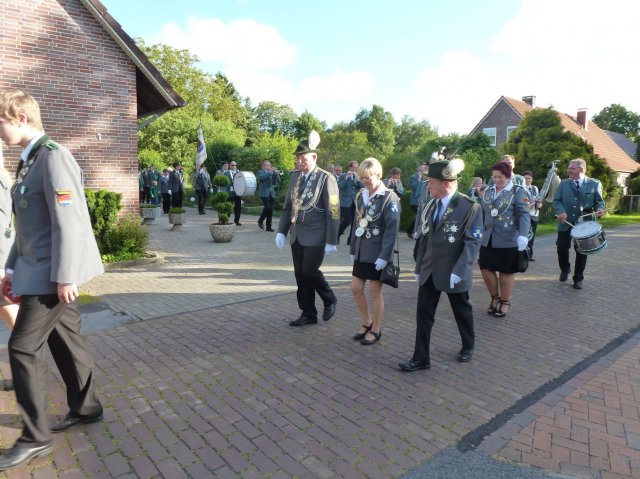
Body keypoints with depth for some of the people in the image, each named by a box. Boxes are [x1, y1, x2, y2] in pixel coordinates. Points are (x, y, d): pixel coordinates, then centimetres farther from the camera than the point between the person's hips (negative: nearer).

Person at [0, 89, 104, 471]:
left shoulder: (53, 156, -15)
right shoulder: (31, 160, 15)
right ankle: (85, 408, 30)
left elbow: (68, 220, -21)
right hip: (41, 267, 9)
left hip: (54, 271, -9)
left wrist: (64, 276, -22)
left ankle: (35, 437, 9)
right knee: (65, 339, 15)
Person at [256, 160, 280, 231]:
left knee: (271, 210, 0)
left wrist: (276, 173, -8)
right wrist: (270, 172, -20)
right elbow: (261, 177, -17)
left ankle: (269, 226, 5)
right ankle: (260, 221, 4)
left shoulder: (272, 173, 19)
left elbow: (278, 182, 7)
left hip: (272, 194, 5)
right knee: (267, 208, -19)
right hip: (264, 193, -5)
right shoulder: (260, 172, 6)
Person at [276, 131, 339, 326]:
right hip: (297, 235, 6)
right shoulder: (295, 176, 9)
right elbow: (287, 206, 13)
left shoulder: (326, 178, -11)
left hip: (315, 237, -6)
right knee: (300, 275, 9)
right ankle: (308, 314, 22)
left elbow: (333, 212, -12)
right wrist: (281, 231, 6)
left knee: (309, 272, -8)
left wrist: (331, 241, -15)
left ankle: (329, 300, 20)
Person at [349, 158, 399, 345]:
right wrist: (353, 249, 12)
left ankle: (376, 330, 20)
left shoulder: (389, 198, -12)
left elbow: (392, 229, -15)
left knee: (375, 291, 3)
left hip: (378, 253, -6)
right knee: (356, 288, 9)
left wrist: (384, 256, -19)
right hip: (362, 251, 7)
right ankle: (367, 323, 30)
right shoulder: (361, 195, 8)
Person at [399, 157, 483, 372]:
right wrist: (419, 266, 8)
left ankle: (468, 346, 41)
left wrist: (458, 271, -24)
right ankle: (421, 358, 12)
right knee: (423, 313, 3)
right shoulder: (431, 205, 6)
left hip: (453, 272, -5)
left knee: (462, 312, 16)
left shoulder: (470, 207, -14)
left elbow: (472, 243, -17)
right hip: (429, 270, 5)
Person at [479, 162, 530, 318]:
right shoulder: (488, 191, 11)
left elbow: (524, 215, -12)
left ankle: (505, 302, 22)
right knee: (486, 269, 5)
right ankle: (495, 297, 27)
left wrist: (523, 235, -25)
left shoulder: (518, 191, -4)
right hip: (488, 239, 5)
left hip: (508, 240, -5)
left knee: (506, 271, 5)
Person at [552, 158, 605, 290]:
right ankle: (565, 269, 29)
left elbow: (599, 202, 5)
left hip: (584, 223, -1)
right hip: (565, 222, 1)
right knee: (562, 248, 0)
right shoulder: (563, 183, 7)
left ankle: (578, 279, 16)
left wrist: (599, 210, -17)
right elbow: (556, 200, 3)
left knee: (581, 251, 4)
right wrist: (561, 211, -16)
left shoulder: (594, 184, 3)